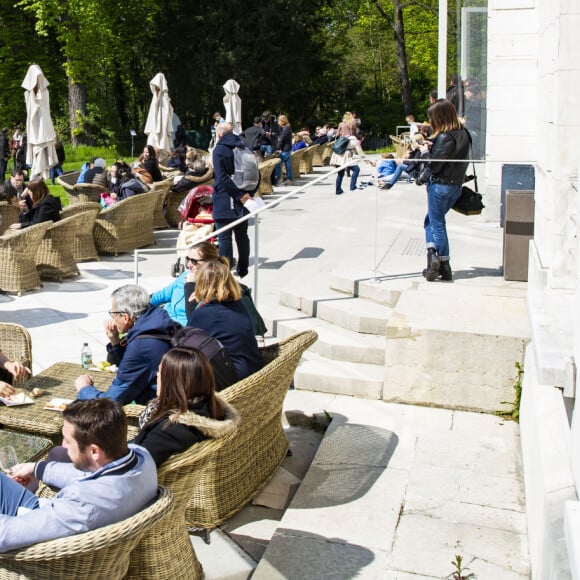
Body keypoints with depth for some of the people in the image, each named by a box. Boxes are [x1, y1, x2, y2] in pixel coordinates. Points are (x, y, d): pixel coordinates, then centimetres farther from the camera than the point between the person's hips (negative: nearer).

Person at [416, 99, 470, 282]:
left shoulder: (444, 137, -19)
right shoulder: (463, 133, 7)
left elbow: (434, 165, -20)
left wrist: (426, 152, -3)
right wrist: (433, 147, 4)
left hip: (440, 184, -9)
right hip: (456, 184, 9)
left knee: (437, 224, 1)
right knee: (431, 220, 18)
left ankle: (444, 266, 4)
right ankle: (433, 256, 9)